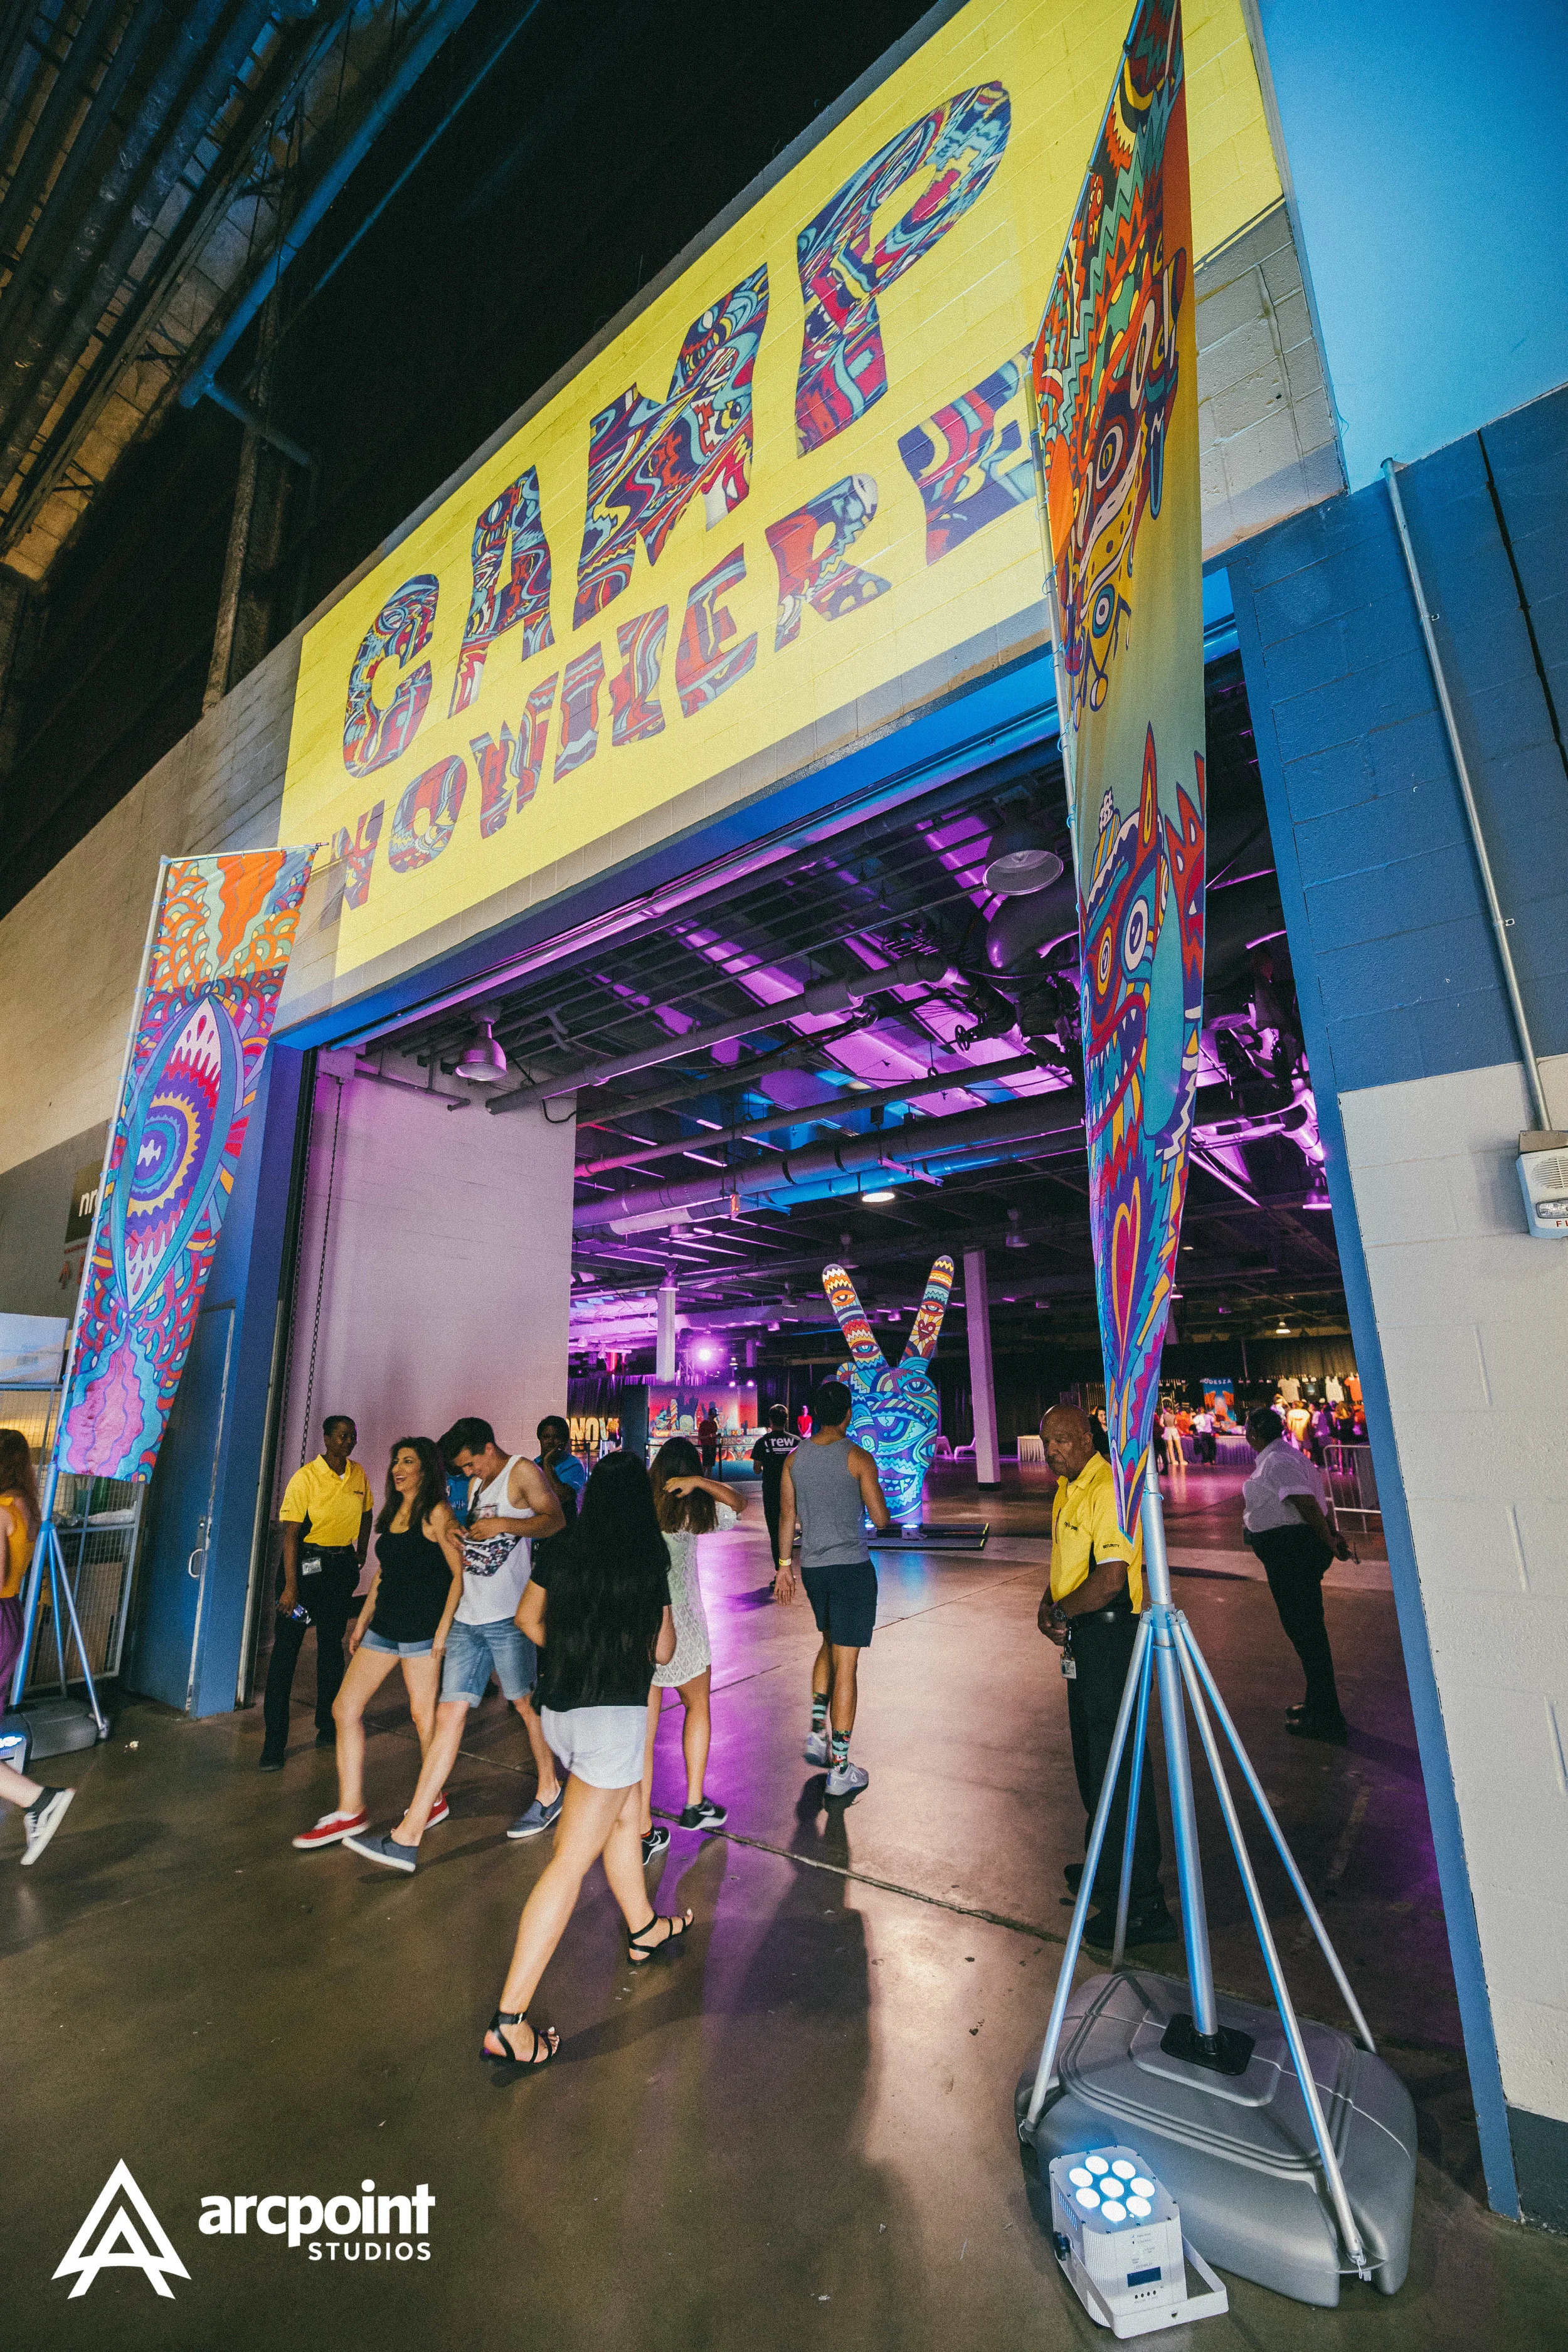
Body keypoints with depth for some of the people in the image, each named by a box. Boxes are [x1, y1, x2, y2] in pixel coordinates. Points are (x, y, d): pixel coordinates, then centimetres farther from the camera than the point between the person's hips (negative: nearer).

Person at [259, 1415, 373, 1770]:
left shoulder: (358, 1475, 0)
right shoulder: (306, 1478, -16)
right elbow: (291, 1534, -16)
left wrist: (359, 1561, 15)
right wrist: (291, 1586, -19)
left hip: (341, 1566, 5)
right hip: (304, 1564, -5)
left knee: (332, 1647, 16)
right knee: (285, 1652, -2)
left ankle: (328, 1726, 30)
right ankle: (274, 1744, 6)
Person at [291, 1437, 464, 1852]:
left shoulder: (437, 1512, -12)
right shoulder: (392, 1513, 12)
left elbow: (459, 1574, -14)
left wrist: (443, 1629, -16)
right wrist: (362, 1623, 17)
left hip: (421, 1629, -8)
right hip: (384, 1627, 8)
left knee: (423, 1714, 2)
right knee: (345, 1709, 6)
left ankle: (435, 1801, 22)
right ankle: (350, 1812, 16)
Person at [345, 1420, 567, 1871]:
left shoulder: (523, 1471, -7)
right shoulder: (476, 1483, 19)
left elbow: (556, 1522, -16)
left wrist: (500, 1525, -19)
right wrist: (465, 1533, 10)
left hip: (507, 1614, -7)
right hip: (468, 1616, 7)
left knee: (526, 1703, 8)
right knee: (449, 1714, 2)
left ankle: (549, 1792, 30)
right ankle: (407, 1838, 2)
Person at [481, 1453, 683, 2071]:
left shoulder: (563, 1557, -3)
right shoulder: (649, 1568, -14)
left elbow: (528, 1617, 13)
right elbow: (662, 1653, -3)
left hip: (559, 1708, 6)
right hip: (615, 1716, -6)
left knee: (625, 1815, 28)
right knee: (571, 1862, 1)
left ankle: (646, 1931, 45)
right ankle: (509, 2023, 4)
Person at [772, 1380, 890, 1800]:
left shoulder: (795, 1459, 1)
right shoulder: (858, 1458, -13)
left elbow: (786, 1516, 7)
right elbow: (881, 1520, -10)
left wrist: (783, 1565, 16)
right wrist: (881, 1504, 12)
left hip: (812, 1568, 5)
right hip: (851, 1567, -5)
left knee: (829, 1644, 27)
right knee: (846, 1663, 2)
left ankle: (818, 1732, 23)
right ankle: (840, 1769, 8)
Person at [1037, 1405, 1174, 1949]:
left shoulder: (1109, 1489, -21)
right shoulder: (1067, 1488, 11)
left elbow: (1111, 1579, -26)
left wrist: (1063, 1613, -13)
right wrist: (1048, 1603, 4)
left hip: (1111, 1633, -10)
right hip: (1083, 1638, 10)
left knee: (1118, 1765, -2)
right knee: (1090, 1756, 21)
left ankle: (1142, 1904, 11)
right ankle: (1104, 1867, 39)